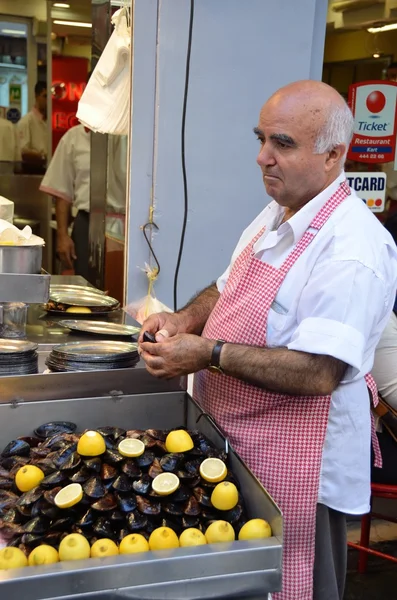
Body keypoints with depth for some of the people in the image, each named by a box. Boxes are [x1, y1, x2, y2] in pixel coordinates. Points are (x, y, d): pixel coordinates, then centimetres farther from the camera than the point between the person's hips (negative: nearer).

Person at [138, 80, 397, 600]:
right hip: (235, 442, 9)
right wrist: (185, 319, -2)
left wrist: (210, 354, -28)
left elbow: (319, 373, -31)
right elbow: (230, 286, 18)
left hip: (292, 467, -9)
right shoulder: (277, 216, 6)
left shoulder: (352, 250, -25)